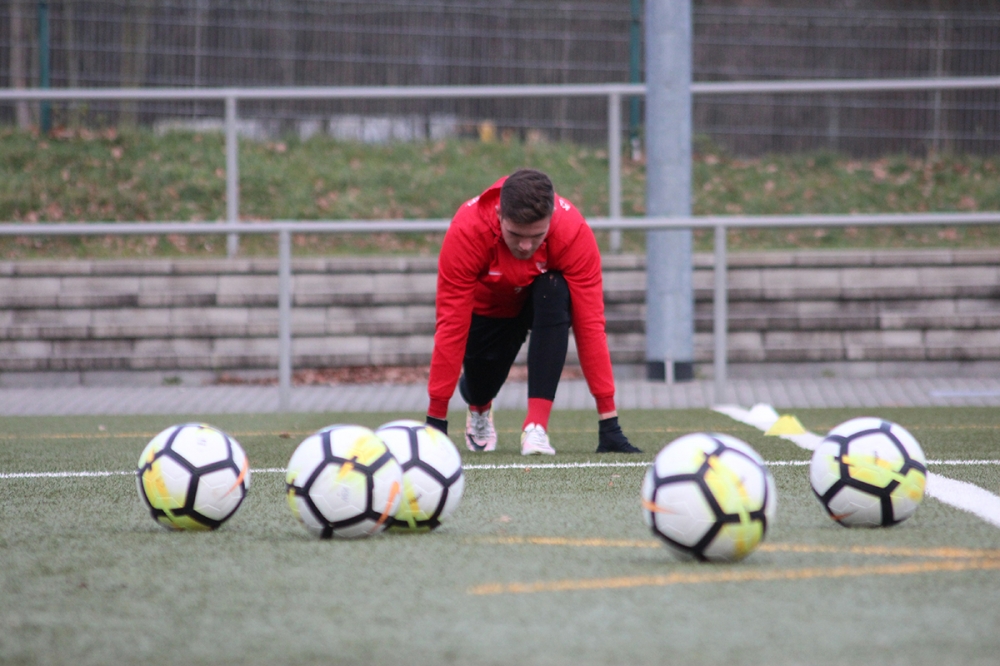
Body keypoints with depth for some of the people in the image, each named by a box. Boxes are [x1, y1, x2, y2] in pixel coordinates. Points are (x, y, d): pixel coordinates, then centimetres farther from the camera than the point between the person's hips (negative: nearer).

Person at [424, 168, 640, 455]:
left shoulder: (574, 232, -35)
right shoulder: (466, 230, -36)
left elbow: (590, 323, -35)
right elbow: (452, 324, -35)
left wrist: (608, 419, -37)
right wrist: (436, 419, -34)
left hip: (545, 302, -1)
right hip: (486, 309, 1)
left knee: (555, 291, -34)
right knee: (480, 389, -8)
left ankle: (537, 426, -33)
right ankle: (479, 410, 35)